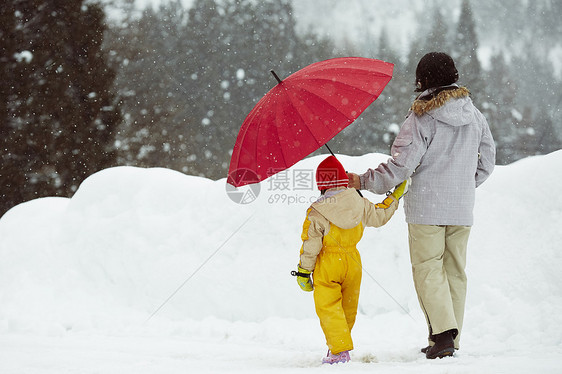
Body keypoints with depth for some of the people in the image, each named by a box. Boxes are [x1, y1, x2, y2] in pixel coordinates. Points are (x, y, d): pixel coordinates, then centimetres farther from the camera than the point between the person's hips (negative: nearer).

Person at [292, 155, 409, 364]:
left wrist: (303, 271, -1)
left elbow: (310, 246, -10)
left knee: (328, 307, -1)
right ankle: (340, 345, 29)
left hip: (327, 264, -5)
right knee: (348, 307, 17)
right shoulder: (359, 204, -2)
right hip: (353, 261, 5)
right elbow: (380, 216, 15)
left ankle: (340, 350, -12)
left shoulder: (315, 214, -13)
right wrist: (396, 195, 28)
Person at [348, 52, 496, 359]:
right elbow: (486, 161, 15)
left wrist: (363, 181, -6)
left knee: (428, 270, -2)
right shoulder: (474, 115, 8)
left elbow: (401, 164, -16)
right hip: (462, 207, 6)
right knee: (455, 271, 11)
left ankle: (443, 331, -17)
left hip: (427, 208, -6)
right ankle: (451, 340, 14)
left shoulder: (422, 117, -12)